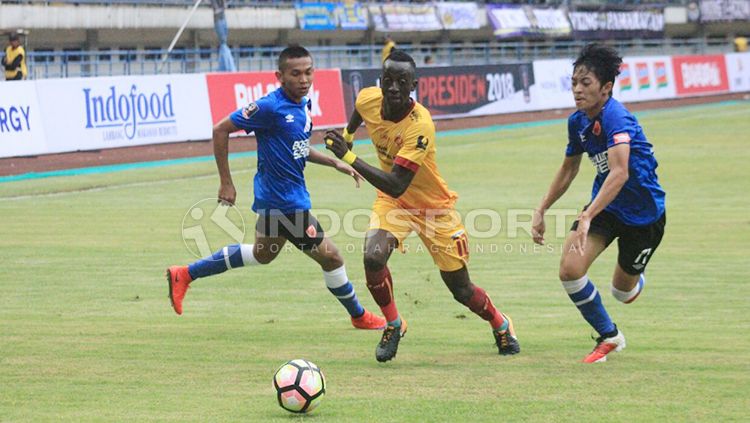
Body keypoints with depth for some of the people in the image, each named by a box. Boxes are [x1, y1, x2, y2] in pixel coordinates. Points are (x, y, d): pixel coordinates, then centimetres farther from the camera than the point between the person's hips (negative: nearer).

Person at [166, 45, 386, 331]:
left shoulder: (304, 104, 4)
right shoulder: (270, 107, -22)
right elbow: (221, 130, -18)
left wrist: (335, 163, 9)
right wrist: (226, 183, -17)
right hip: (284, 202, -10)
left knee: (262, 254, 27)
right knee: (330, 257, 2)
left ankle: (185, 275, 35)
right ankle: (359, 316, 23)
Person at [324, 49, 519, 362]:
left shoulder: (420, 125, -35)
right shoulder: (368, 99, -18)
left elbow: (396, 185, -39)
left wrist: (349, 158, -41)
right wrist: (347, 134, 20)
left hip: (434, 206, -4)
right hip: (392, 202, 4)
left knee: (461, 289, 6)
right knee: (373, 257, -26)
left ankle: (501, 325, 38)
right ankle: (393, 325, 0)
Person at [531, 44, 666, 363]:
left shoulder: (616, 118, -28)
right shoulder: (577, 121, -4)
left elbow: (619, 173, -42)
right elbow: (568, 170, 14)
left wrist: (587, 217, -50)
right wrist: (541, 211, 13)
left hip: (643, 214, -6)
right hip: (605, 206, 6)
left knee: (623, 293, 10)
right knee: (570, 268, -16)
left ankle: (635, 281, 51)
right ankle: (609, 337, 6)